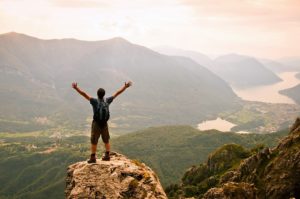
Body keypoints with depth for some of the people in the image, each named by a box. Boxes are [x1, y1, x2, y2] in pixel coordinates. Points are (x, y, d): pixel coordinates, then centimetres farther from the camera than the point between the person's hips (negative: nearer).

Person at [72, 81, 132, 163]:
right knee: (106, 140, 18)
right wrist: (125, 86, 6)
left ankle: (93, 158, 14)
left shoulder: (95, 101, -19)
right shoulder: (107, 101, -9)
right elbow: (117, 93, -2)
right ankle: (107, 156, 25)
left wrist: (76, 88, -28)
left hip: (96, 124, -3)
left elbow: (84, 94, -26)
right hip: (105, 124, 3)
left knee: (94, 142, 9)